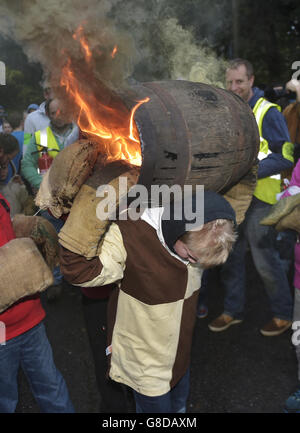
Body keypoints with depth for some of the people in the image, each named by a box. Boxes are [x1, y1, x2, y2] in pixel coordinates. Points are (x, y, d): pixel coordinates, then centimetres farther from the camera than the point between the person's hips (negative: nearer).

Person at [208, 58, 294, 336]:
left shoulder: (267, 112, -10)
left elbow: (286, 157, -14)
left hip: (259, 198, -7)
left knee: (265, 259, 2)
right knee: (231, 256, 13)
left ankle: (283, 314, 23)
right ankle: (233, 310, 30)